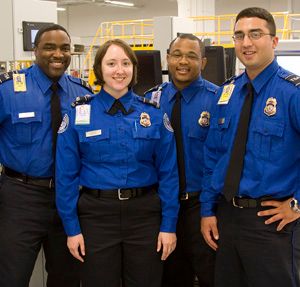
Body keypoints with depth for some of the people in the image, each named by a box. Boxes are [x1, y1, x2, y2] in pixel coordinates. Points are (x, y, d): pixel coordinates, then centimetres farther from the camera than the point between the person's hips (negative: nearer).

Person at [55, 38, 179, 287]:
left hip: (145, 213, 1)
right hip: (96, 213, -1)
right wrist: (72, 228, -3)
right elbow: (66, 175, -2)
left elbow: (168, 172, 0)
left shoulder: (154, 114, 0)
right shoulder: (78, 114, -3)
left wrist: (169, 225, -3)